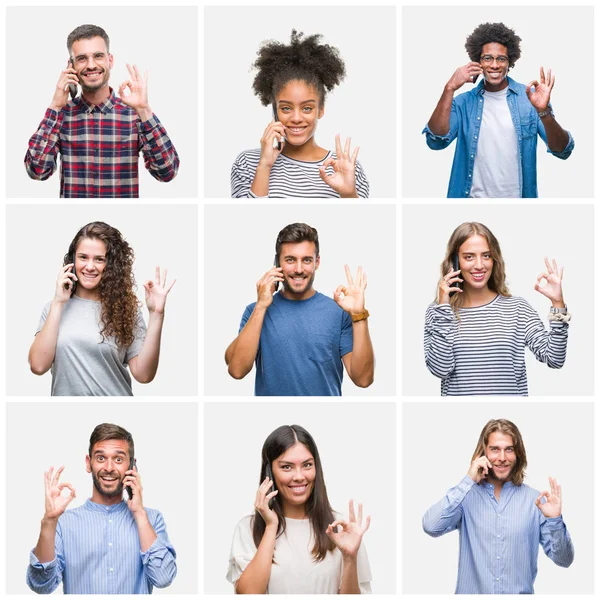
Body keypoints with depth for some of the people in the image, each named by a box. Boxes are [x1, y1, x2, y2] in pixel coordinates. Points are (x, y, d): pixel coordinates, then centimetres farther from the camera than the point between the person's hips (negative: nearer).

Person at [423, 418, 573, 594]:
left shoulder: (535, 500, -2)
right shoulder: (465, 495, -2)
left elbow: (563, 560, -4)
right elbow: (431, 527, -19)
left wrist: (555, 520, -22)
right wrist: (468, 481, -16)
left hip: (520, 593, 1)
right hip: (471, 592, 0)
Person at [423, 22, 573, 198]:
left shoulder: (530, 98, -6)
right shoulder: (463, 103, -1)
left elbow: (563, 151, -12)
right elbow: (436, 141, -15)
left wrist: (544, 112, -30)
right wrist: (449, 89, -20)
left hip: (517, 196, -1)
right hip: (474, 195, 1)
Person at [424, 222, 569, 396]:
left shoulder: (517, 308, 2)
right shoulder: (438, 311, 1)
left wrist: (557, 303, -13)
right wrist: (444, 306, -11)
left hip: (512, 390, 1)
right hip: (457, 391, -1)